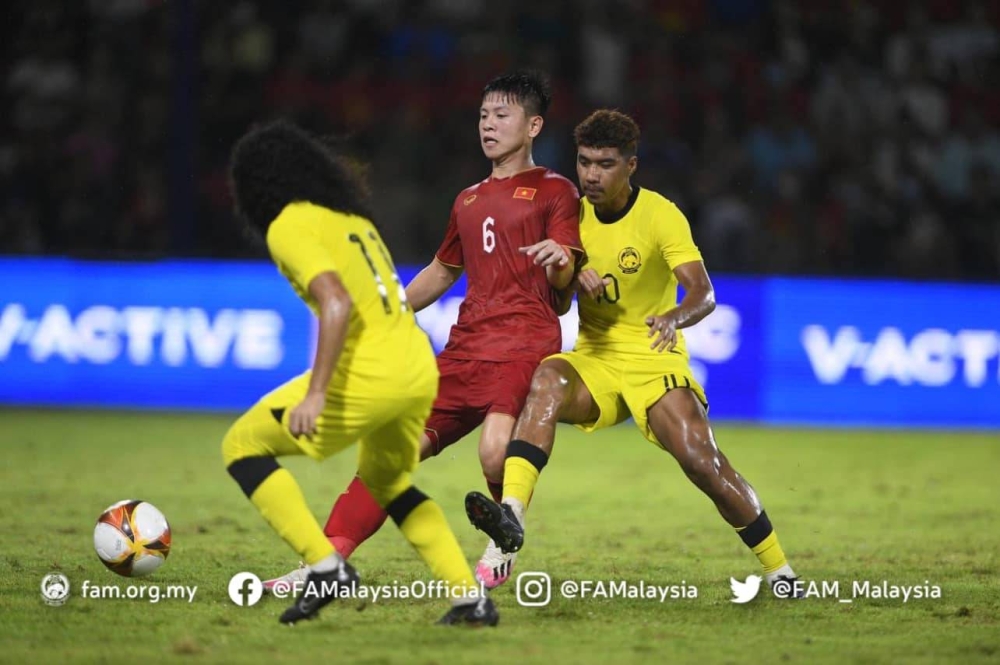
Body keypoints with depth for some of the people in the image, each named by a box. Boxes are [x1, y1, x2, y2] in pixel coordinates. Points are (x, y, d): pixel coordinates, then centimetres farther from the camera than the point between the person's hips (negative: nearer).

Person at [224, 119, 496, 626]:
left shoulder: (288, 227, -7)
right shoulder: (349, 215, 19)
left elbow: (338, 303, -21)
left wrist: (315, 393, -24)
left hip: (368, 375, -8)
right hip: (420, 370, 8)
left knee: (242, 446, 6)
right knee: (387, 480, 32)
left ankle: (326, 568, -4)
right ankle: (470, 597, 21)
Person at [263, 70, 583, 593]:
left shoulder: (554, 191, 3)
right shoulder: (469, 201, 23)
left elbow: (565, 277, -8)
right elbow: (443, 270, 36)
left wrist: (560, 261, -31)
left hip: (525, 343, -7)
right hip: (466, 346, 7)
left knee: (495, 449, -30)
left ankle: (505, 549, -4)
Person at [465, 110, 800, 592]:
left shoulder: (661, 216, -11)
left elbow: (703, 293, -22)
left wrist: (675, 316, -45)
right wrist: (574, 279, -12)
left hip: (654, 359, -3)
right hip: (593, 359, 3)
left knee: (702, 460, -19)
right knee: (547, 379, -31)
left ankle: (778, 570, 1)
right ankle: (511, 516, -45)